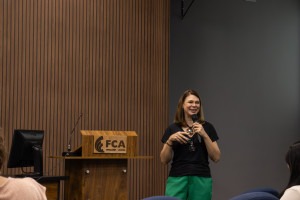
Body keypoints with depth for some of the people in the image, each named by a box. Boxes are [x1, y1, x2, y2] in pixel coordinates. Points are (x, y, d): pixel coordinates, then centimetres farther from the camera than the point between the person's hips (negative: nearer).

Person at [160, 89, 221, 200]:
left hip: (201, 180, 0)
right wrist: (170, 140, -12)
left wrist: (204, 135, -11)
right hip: (177, 179, 0)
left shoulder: (207, 127, 6)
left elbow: (216, 157, 0)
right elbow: (164, 160, 5)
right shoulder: (173, 128, 6)